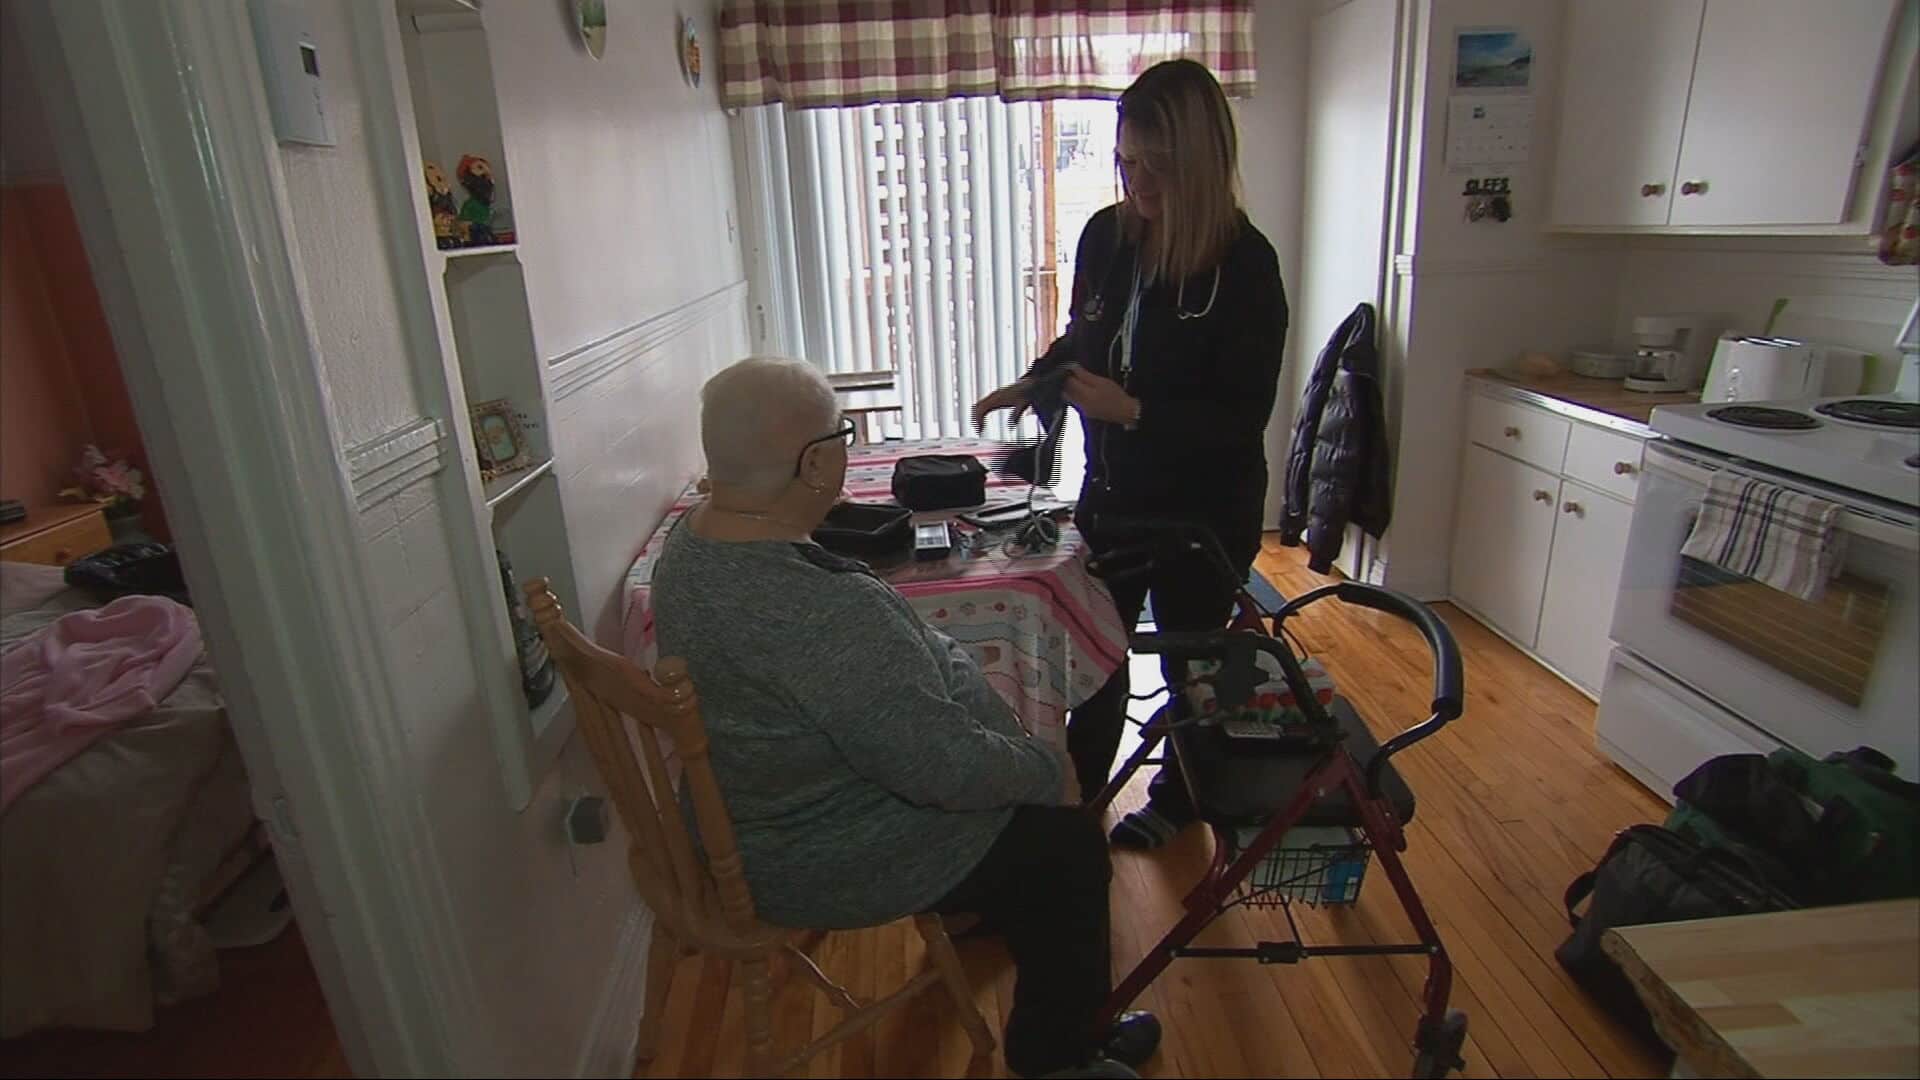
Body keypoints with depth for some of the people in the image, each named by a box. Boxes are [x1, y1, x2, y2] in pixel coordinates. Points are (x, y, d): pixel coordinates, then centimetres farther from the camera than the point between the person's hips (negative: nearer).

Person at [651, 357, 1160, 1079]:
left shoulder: (690, 539, -7)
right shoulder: (825, 612, -38)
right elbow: (945, 767, -31)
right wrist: (1049, 772, -13)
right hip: (825, 864, -9)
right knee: (1070, 845, 9)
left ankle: (982, 911, 51)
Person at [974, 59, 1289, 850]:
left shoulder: (1245, 264, -20)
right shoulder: (1106, 235, -5)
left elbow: (1243, 419, -20)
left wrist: (1133, 410, -31)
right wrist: (1034, 384, -6)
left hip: (1204, 510, -5)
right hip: (1112, 490, 5)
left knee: (1191, 659, 15)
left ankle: (1179, 799, 41)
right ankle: (1080, 791, 40)